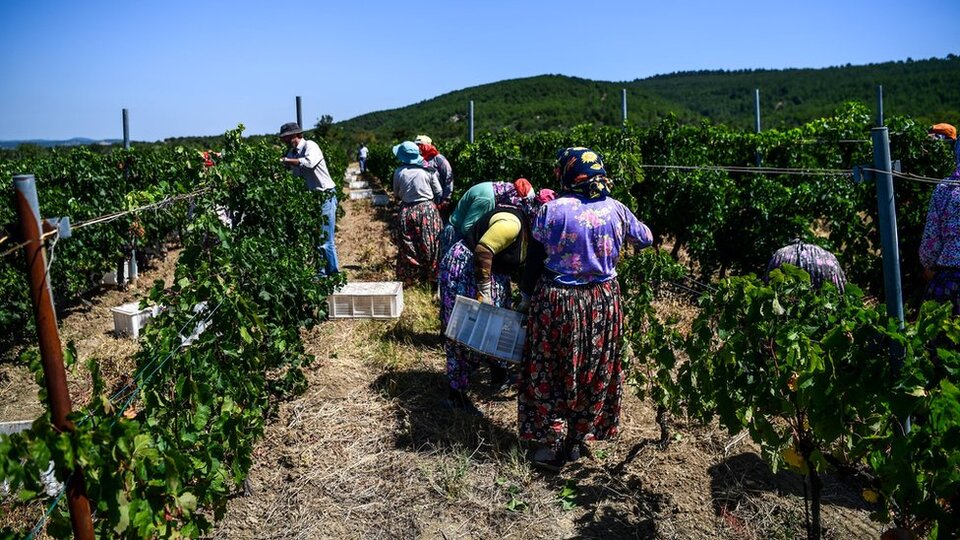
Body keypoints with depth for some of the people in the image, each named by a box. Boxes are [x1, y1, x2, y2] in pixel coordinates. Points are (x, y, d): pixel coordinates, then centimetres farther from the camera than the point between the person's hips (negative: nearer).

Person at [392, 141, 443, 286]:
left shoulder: (399, 172, -6)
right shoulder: (428, 170, -7)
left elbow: (396, 195, 4)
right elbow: (438, 192, -1)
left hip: (406, 212, 1)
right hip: (428, 210, 0)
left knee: (408, 247, 10)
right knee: (429, 246, 10)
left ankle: (409, 278, 17)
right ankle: (432, 276, 17)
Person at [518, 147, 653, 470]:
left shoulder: (551, 210, -12)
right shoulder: (615, 209, -4)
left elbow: (534, 259, -7)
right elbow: (646, 239, 12)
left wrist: (526, 294, 7)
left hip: (557, 302, -3)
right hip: (603, 303, 3)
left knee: (551, 371, 13)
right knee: (595, 372, 18)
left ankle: (552, 443, 17)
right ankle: (578, 439, 30)